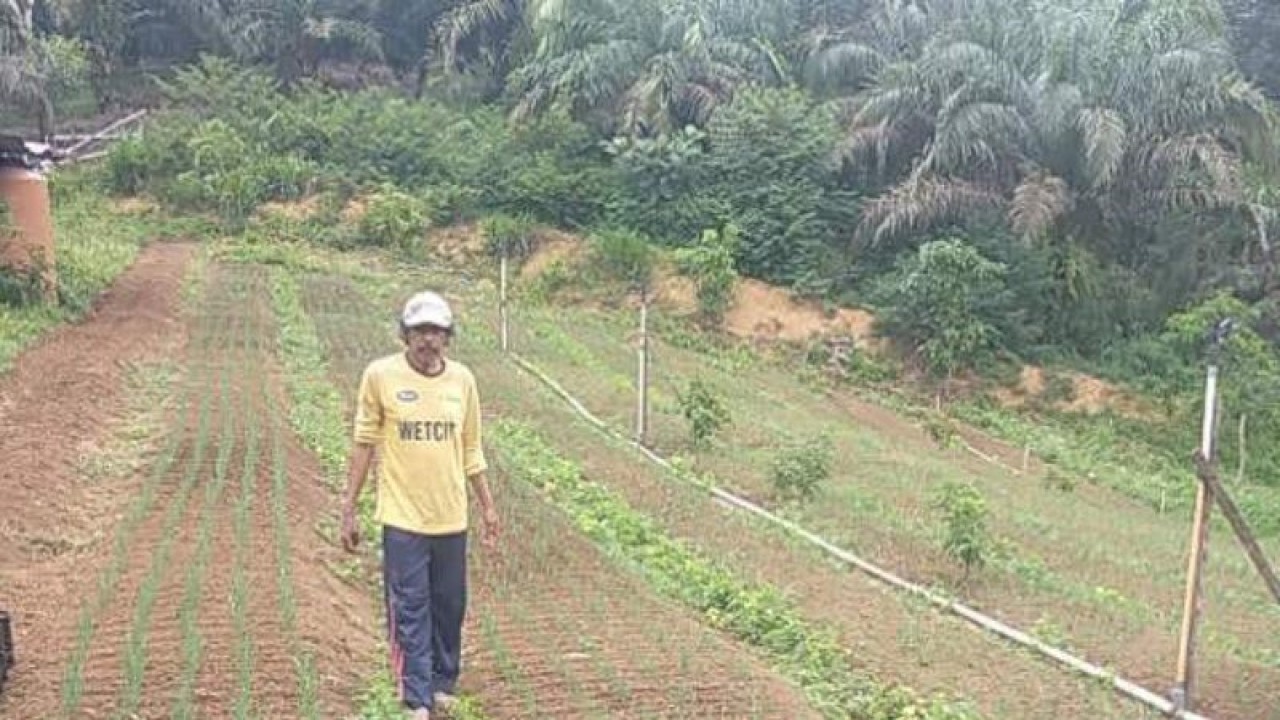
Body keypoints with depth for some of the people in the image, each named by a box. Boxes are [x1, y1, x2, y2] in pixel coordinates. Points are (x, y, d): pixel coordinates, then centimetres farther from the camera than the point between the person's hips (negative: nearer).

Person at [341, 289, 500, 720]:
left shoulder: (463, 379, 1)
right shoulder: (380, 375, -7)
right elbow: (364, 444, -2)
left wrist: (487, 505, 12)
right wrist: (349, 509, -2)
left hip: (451, 518, 3)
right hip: (403, 517, -3)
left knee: (449, 607, 13)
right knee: (410, 612, 0)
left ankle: (442, 684, 31)